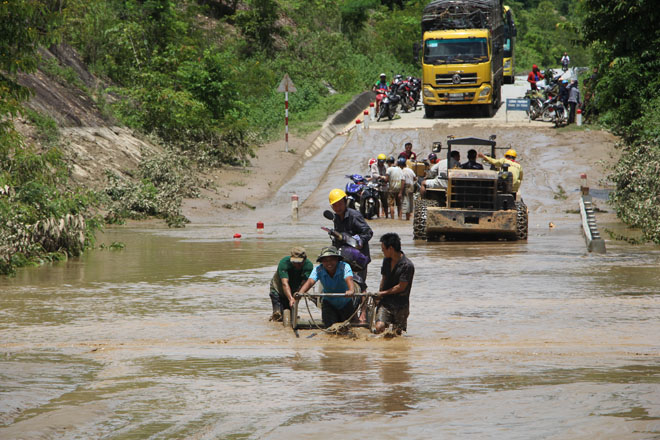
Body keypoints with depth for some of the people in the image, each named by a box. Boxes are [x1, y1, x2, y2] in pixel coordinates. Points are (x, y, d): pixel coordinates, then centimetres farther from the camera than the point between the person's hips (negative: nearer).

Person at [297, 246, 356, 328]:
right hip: (329, 303, 1)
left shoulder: (344, 267, -27)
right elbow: (310, 281, -36)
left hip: (346, 303, -1)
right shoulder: (318, 269, -21)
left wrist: (351, 290, -69)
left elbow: (349, 279, -46)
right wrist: (300, 292, -57)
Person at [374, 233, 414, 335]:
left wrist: (383, 293, -6)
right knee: (379, 327, -19)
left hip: (401, 304, -4)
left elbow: (401, 287, -14)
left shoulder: (407, 265, -15)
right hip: (385, 302, 4)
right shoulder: (386, 260, 7)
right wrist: (379, 294, 13)